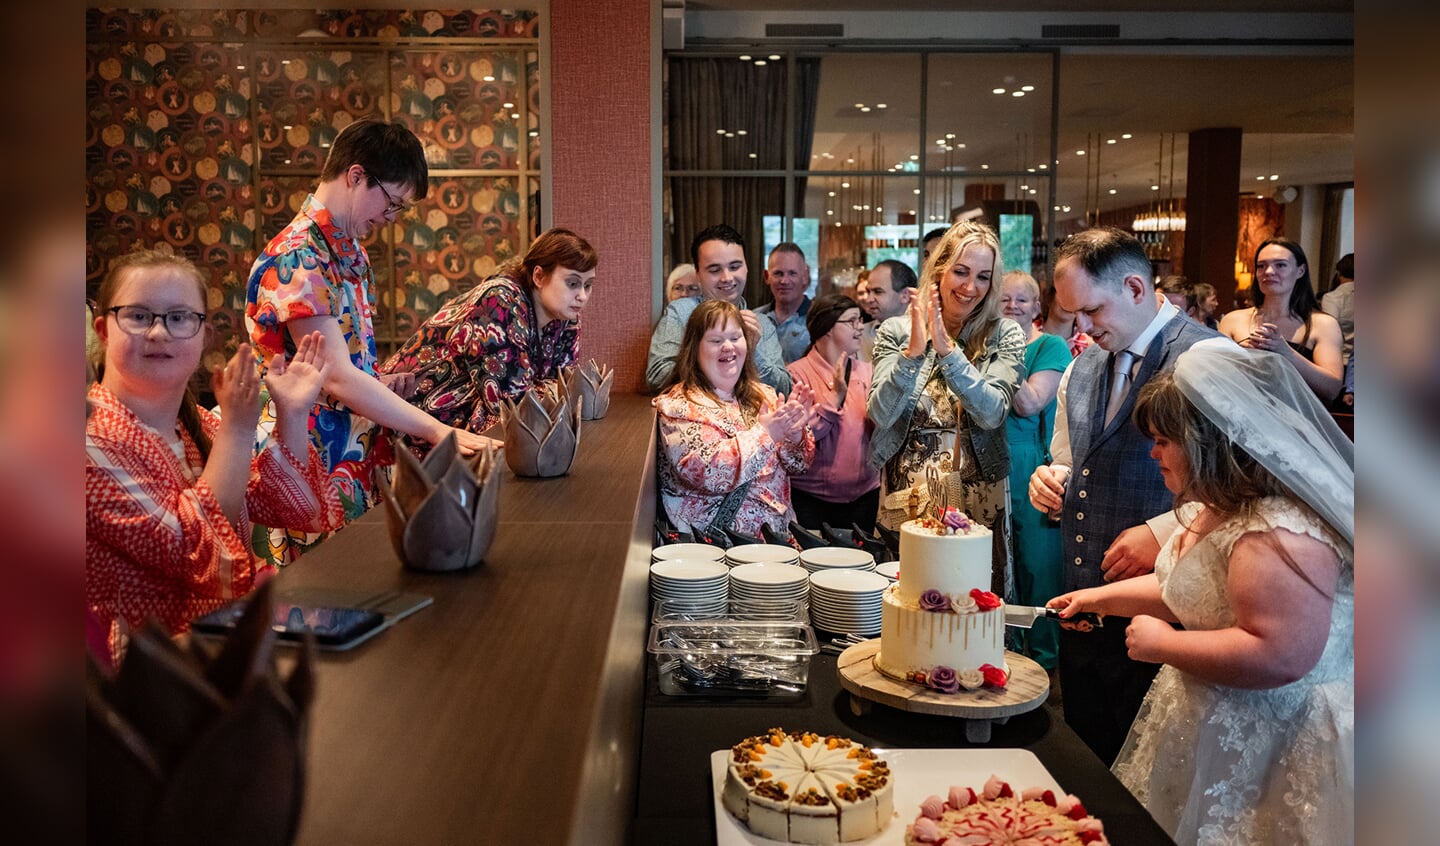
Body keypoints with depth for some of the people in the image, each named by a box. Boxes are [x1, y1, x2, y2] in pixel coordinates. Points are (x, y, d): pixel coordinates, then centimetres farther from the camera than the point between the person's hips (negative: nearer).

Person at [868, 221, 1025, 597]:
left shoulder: (1005, 336, 1)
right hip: (905, 498, 0)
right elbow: (881, 415, -9)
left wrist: (947, 349, -22)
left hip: (977, 499, 0)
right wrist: (913, 351, -21)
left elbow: (992, 414, -14)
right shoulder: (895, 332, 2)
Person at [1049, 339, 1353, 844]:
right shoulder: (1217, 509, 6)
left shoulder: (1280, 535, -28)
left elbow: (1278, 656, -34)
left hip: (1267, 742, -10)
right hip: (1211, 722, 10)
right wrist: (1103, 597, 14)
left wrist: (1163, 643, -23)